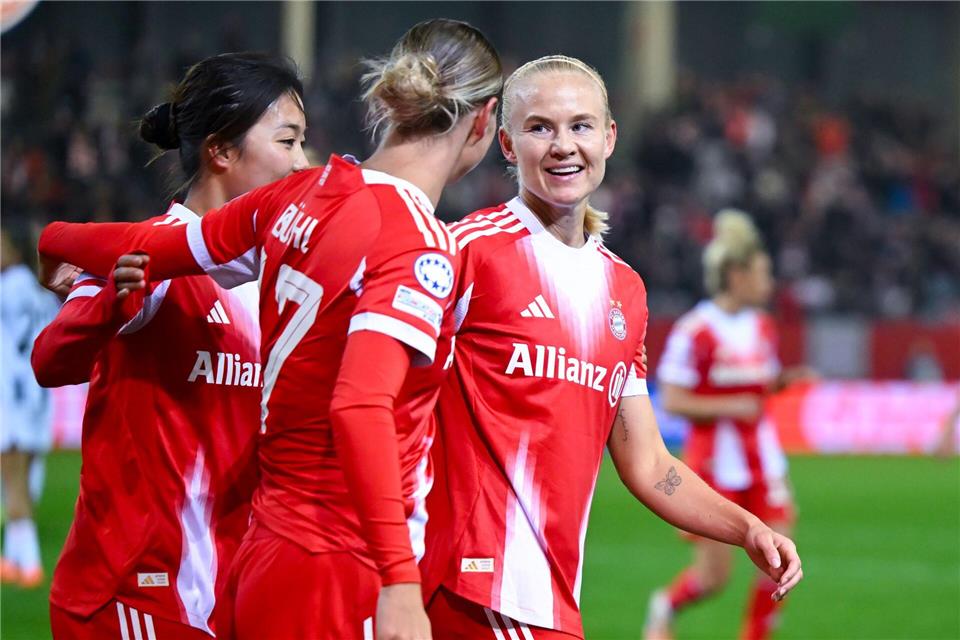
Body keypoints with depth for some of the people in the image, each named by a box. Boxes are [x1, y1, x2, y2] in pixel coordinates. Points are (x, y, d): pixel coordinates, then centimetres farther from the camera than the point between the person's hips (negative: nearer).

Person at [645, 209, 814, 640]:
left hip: (760, 456, 6)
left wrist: (786, 379, -2)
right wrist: (730, 407, -22)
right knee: (714, 575, 0)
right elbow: (672, 400, -15)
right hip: (714, 462, -6)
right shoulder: (695, 331, -14)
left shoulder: (763, 329, 8)